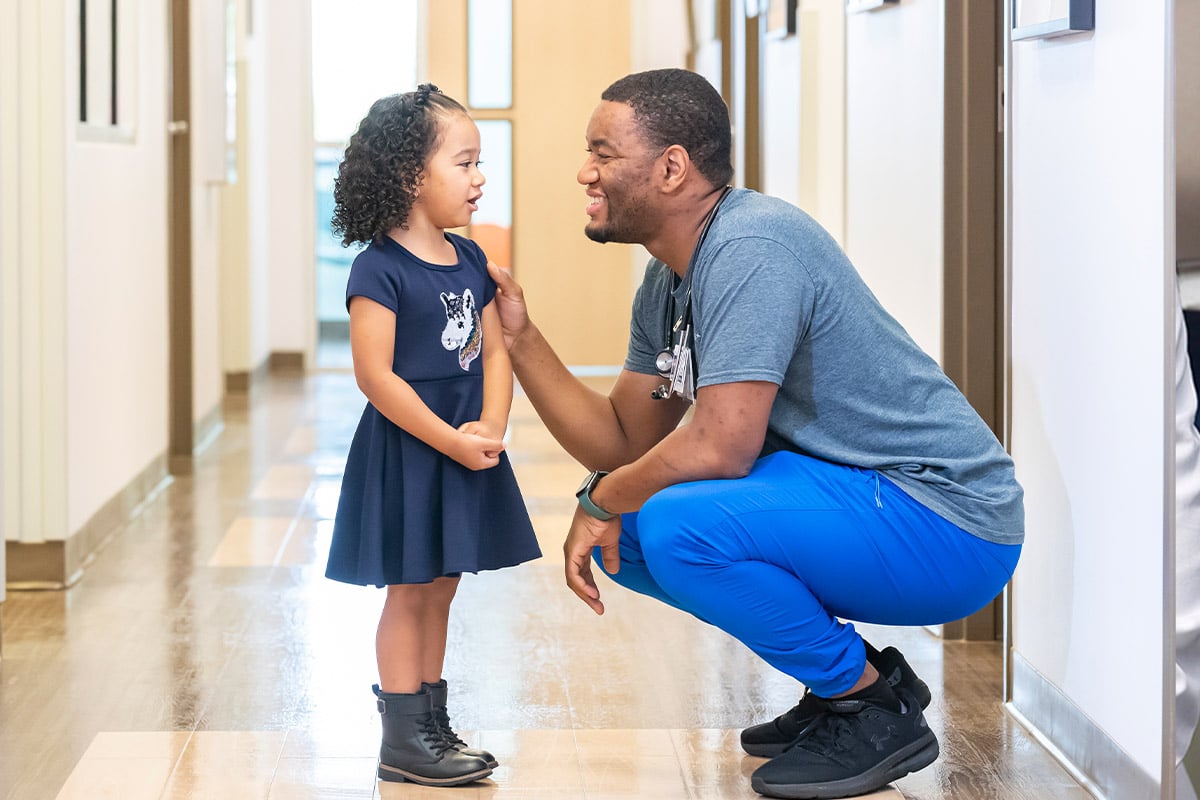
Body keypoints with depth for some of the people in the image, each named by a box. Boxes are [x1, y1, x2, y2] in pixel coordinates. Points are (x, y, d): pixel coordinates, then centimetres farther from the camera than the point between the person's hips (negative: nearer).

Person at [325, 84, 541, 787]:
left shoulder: (471, 261, 8)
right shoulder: (379, 269, -15)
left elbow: (495, 351, 8)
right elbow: (376, 375, -19)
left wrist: (491, 429, -9)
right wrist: (451, 441, -19)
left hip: (467, 452, 7)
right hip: (404, 453, -7)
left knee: (440, 591, 14)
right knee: (410, 591, 0)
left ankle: (432, 723, 23)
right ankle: (403, 739, 8)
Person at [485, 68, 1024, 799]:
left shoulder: (749, 248, -21)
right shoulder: (668, 283, 9)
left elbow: (721, 446, -28)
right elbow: (624, 441, 11)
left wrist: (604, 498, -11)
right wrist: (520, 339, 3)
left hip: (945, 521, -10)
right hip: (855, 497, 10)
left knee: (678, 524, -28)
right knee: (624, 529, 8)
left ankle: (876, 712, -6)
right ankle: (848, 677, 14)